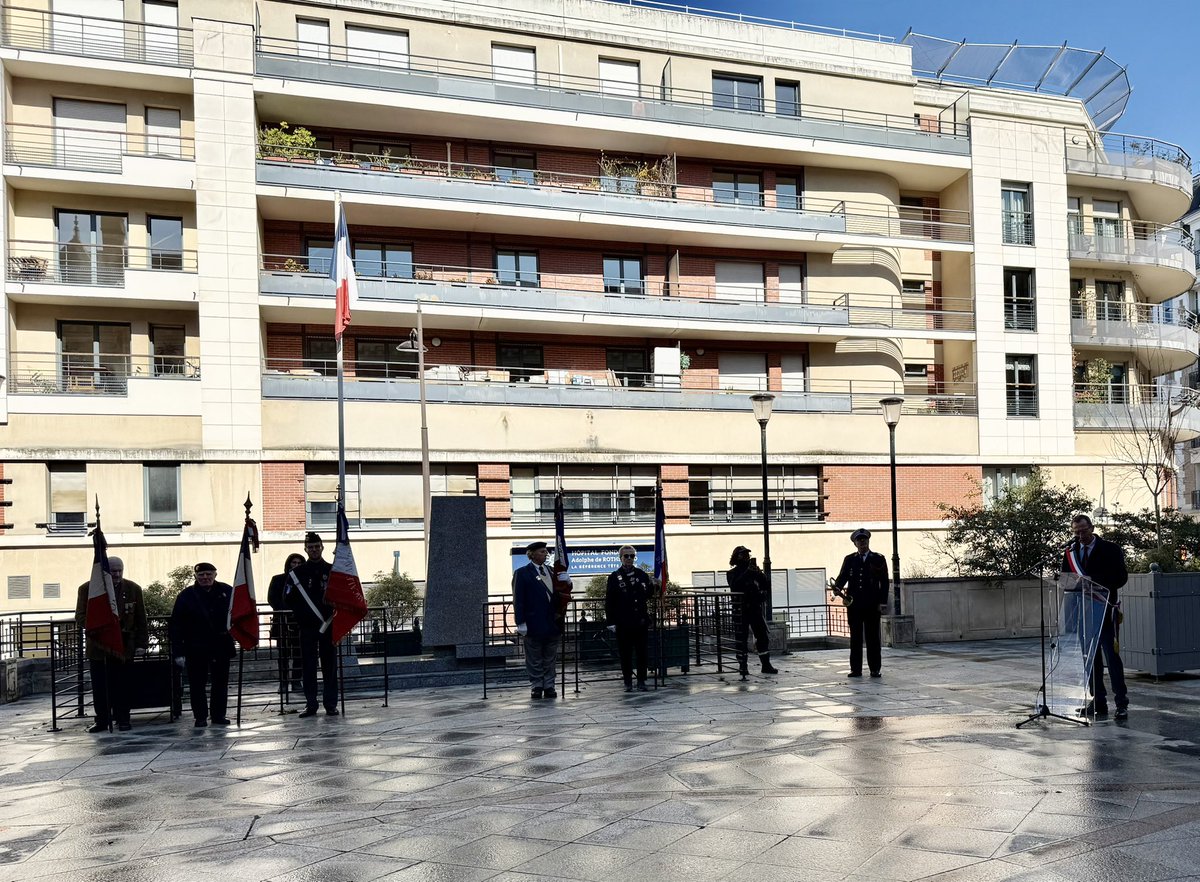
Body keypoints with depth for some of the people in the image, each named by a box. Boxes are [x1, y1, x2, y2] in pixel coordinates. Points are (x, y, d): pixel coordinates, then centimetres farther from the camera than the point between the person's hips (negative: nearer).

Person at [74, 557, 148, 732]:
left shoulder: (133, 589, 6)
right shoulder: (87, 589, 2)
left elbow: (141, 619, 7)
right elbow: (81, 617, 1)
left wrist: (141, 643, 0)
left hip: (124, 646, 0)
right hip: (98, 647, 0)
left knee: (122, 685, 0)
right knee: (99, 686, 2)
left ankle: (122, 719, 8)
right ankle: (102, 720, 12)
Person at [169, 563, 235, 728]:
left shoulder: (227, 592, 1)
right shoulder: (186, 595, -3)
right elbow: (176, 626, -3)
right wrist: (178, 652, -8)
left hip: (221, 646, 1)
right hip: (196, 648, -1)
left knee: (221, 682, 8)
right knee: (197, 683, 3)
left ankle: (219, 715, 20)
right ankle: (200, 717, 14)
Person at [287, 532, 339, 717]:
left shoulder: (332, 570, 8)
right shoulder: (297, 573, 7)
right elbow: (288, 598, 5)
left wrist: (333, 609, -5)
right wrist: (301, 613, -4)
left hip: (328, 624, 0)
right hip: (306, 625, 0)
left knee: (330, 665, 2)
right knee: (308, 665, 2)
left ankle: (330, 704, 8)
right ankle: (310, 704, 8)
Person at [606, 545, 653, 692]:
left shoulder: (642, 574, 7)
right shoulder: (614, 576, 1)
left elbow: (648, 595, 11)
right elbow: (609, 600, -1)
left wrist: (653, 586, -7)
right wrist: (611, 621, -5)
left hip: (640, 620, 1)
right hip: (622, 622, -1)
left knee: (641, 652, 4)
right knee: (625, 653, 4)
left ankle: (641, 681, 13)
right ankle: (628, 682, 13)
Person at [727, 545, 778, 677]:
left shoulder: (755, 571, 14)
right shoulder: (732, 573, 2)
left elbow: (766, 586, 9)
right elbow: (735, 586, -17)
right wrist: (747, 573, -23)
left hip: (755, 607, 4)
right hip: (740, 610, -4)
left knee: (762, 636, 2)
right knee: (741, 638, -2)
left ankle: (766, 664, 8)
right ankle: (743, 666, 4)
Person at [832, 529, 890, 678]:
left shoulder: (878, 559, 6)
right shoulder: (849, 559, 12)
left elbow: (884, 582, 3)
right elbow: (842, 576, 6)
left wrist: (883, 602, -5)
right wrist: (837, 586, -17)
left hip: (872, 604, -2)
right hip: (853, 603, 2)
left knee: (873, 637, 0)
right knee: (855, 637, 4)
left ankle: (875, 669, 6)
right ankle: (856, 669, 7)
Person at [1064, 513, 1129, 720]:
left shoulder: (1110, 549, 0)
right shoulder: (1070, 552, 12)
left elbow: (1121, 577, -6)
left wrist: (1095, 582, -17)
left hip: (1105, 610, -4)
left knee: (1111, 656, -9)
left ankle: (1121, 702, -6)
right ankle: (1098, 701, 13)